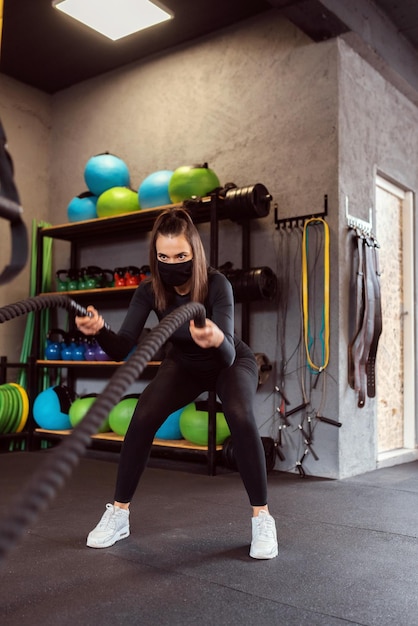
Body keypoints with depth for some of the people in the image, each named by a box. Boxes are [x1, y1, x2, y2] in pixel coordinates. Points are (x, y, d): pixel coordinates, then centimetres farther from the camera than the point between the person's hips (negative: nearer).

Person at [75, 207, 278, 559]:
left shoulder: (216, 285, -35)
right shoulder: (150, 291, -24)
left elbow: (228, 355, -45)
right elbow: (122, 349, -30)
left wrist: (217, 339, -68)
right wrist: (99, 330, -52)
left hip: (233, 362, -2)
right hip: (184, 364, 3)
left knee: (240, 417, -31)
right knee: (143, 417, -19)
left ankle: (262, 518, -13)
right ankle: (118, 514, -1)